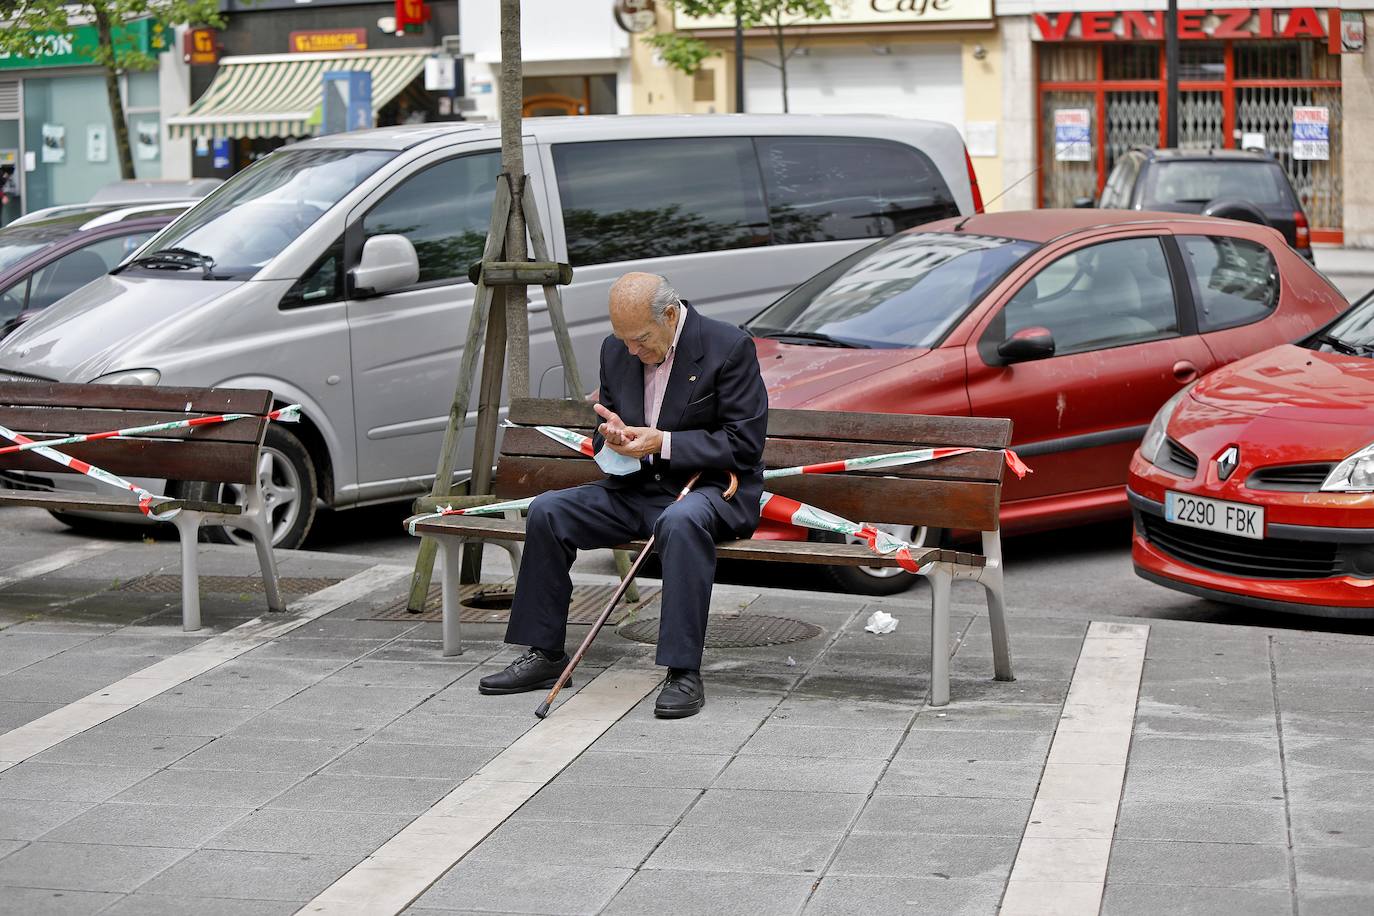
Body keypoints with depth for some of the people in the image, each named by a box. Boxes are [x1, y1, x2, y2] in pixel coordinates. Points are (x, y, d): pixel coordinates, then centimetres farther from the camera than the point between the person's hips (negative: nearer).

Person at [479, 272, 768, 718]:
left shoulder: (730, 347, -13)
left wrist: (662, 443, -21)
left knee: (680, 522, -39)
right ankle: (545, 654, -3)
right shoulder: (616, 350, 6)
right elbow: (602, 438, 17)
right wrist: (613, 436, -9)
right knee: (547, 511, -12)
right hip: (636, 488, 6)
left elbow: (745, 444, -15)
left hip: (710, 487, -6)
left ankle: (684, 673, -35)